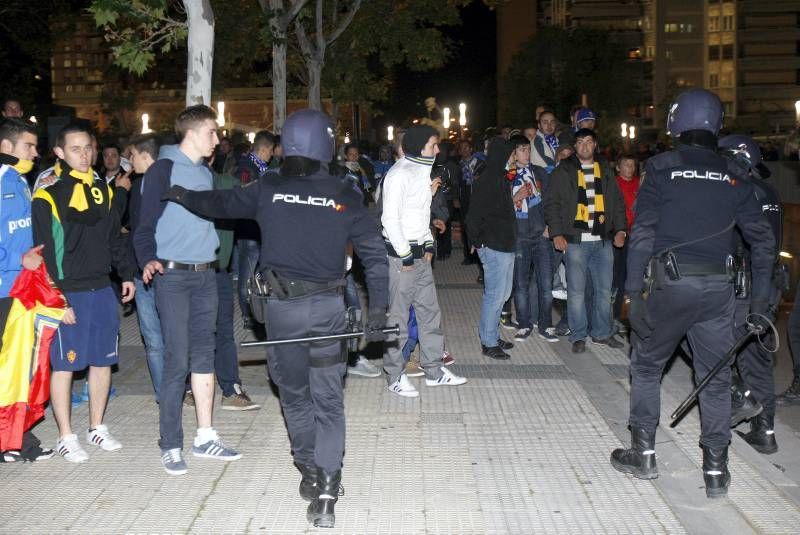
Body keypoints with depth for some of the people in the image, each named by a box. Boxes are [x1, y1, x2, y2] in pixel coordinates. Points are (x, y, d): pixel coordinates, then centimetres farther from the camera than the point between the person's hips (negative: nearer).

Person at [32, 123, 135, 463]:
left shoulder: (104, 190, 11)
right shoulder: (47, 196, -7)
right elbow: (42, 252, -10)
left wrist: (126, 274, 13)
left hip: (102, 290, 6)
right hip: (67, 294, -5)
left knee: (103, 361, 11)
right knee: (64, 365, 1)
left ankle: (97, 428, 26)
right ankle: (66, 437, 12)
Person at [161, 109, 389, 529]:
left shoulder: (269, 189, -1)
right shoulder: (344, 195, -1)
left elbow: (221, 202, 11)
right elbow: (375, 253, -3)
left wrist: (181, 195, 29)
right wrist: (378, 311, 1)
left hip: (282, 306, 1)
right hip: (328, 306, 0)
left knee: (294, 393, 19)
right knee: (328, 399, 5)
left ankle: (310, 471, 31)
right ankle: (325, 491, -1)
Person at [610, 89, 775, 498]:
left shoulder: (660, 168, -2)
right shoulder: (733, 176, 8)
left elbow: (643, 231, -10)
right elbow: (763, 239, 8)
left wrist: (633, 291, -7)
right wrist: (760, 298, 14)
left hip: (671, 284, -3)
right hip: (718, 287, 3)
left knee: (647, 364, 15)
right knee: (716, 378, 11)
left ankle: (643, 454, 19)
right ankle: (716, 470, 14)